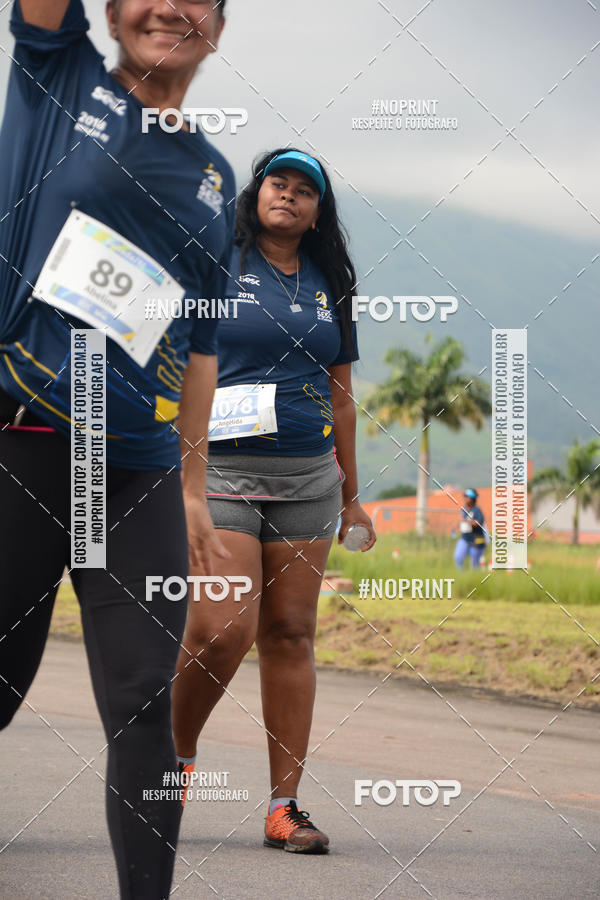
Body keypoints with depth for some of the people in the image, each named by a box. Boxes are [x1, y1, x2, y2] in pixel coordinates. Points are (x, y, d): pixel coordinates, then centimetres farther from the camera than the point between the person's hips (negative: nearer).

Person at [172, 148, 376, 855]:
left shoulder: (328, 286, 15)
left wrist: (351, 494, 18)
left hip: (306, 476, 4)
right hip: (222, 470, -4)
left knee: (290, 633, 1)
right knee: (222, 628, -16)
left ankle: (284, 806, 3)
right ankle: (176, 751, 12)